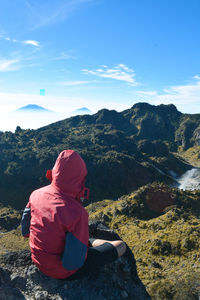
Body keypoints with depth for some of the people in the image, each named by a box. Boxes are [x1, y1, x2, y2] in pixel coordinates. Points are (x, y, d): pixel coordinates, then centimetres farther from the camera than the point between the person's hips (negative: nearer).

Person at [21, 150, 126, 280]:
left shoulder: (36, 194, -15)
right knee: (121, 245, 9)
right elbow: (74, 262, -30)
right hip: (64, 271, -6)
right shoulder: (77, 213, -37)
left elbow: (25, 231, -1)